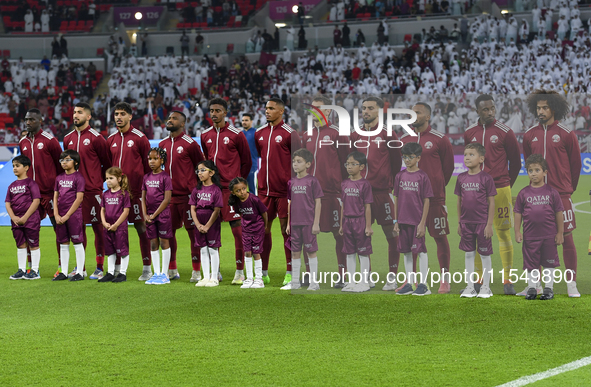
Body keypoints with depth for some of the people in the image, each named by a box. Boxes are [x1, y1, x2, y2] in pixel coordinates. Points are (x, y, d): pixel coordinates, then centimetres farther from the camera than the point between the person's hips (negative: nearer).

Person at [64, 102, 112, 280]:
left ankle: (100, 268, 1)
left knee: (98, 227, -3)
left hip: (92, 190, -5)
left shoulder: (96, 138, -5)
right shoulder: (68, 138, 11)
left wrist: (99, 180, 1)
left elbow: (107, 163, 1)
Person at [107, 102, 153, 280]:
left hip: (135, 190, -5)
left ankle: (147, 268, 2)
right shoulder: (111, 139, 13)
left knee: (141, 227, -3)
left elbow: (148, 164, 0)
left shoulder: (139, 137, -1)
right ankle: (116, 268, 12)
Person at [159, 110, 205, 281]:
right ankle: (171, 270, 19)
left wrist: (195, 190, 1)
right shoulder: (163, 144, 12)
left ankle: (196, 271, 1)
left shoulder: (190, 144, -5)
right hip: (168, 195, 6)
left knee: (193, 231, -3)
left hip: (187, 196, -6)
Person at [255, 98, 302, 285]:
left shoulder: (289, 133, -5)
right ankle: (263, 273, 13)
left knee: (286, 229, -1)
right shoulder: (260, 133, 11)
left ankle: (290, 273, 3)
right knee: (263, 229, 6)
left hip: (284, 190, -5)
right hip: (264, 189, 5)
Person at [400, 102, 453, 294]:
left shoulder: (439, 139, -2)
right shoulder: (404, 139, 8)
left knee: (440, 236, -2)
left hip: (434, 196, -4)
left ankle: (444, 280, 3)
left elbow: (448, 165, 7)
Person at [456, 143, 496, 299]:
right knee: (468, 254, 9)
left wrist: (489, 224, -10)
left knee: (485, 253, 4)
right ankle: (470, 287, 17)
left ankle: (486, 287, 13)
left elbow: (491, 202, -7)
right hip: (466, 222, 4)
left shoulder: (486, 178, -8)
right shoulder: (461, 178, 4)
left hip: (482, 222, -4)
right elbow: (459, 201, 11)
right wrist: (459, 223, 10)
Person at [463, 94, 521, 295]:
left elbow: (515, 162, 5)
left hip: (500, 189, -4)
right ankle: (478, 280, 13)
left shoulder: (504, 132, -4)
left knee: (503, 233, -1)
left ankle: (508, 280, 4)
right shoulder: (469, 133, 7)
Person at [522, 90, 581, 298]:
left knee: (566, 237, -2)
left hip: (561, 194, -3)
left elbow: (576, 163, 6)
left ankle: (571, 284, 4)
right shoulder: (529, 135, 7)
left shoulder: (566, 134, -3)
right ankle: (535, 284, 12)